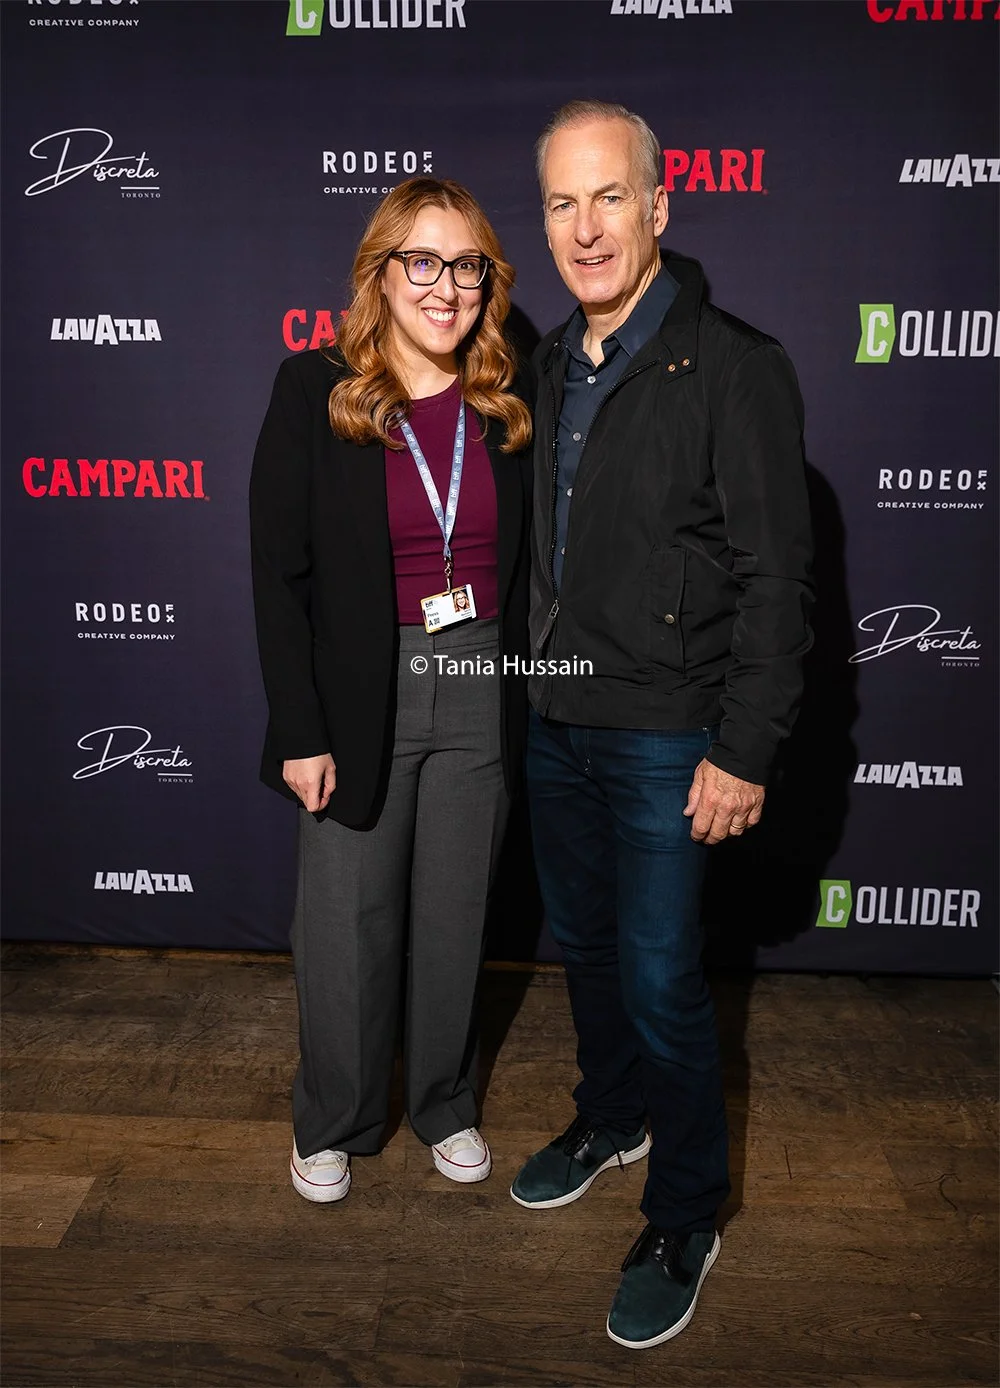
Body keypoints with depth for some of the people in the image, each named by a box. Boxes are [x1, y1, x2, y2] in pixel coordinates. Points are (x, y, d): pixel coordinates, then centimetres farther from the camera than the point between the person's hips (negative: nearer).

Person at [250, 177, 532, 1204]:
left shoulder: (506, 404, 3)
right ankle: (333, 1124, 35)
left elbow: (521, 566, 8)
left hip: (479, 694, 3)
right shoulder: (313, 391, -6)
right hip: (358, 698, -2)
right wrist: (300, 732, -11)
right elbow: (280, 574, -8)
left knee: (455, 918, 16)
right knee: (346, 925, 9)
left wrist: (527, 708, 6)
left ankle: (444, 1104, 40)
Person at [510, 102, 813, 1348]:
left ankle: (683, 1221, 24)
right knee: (583, 942, 20)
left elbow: (774, 581, -15)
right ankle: (611, 1119, 44)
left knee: (660, 979, 2)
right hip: (554, 719, 7)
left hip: (664, 735, -6)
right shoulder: (551, 366, 8)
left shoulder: (735, 369, -13)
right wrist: (535, 674, 14)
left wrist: (743, 752, -16)